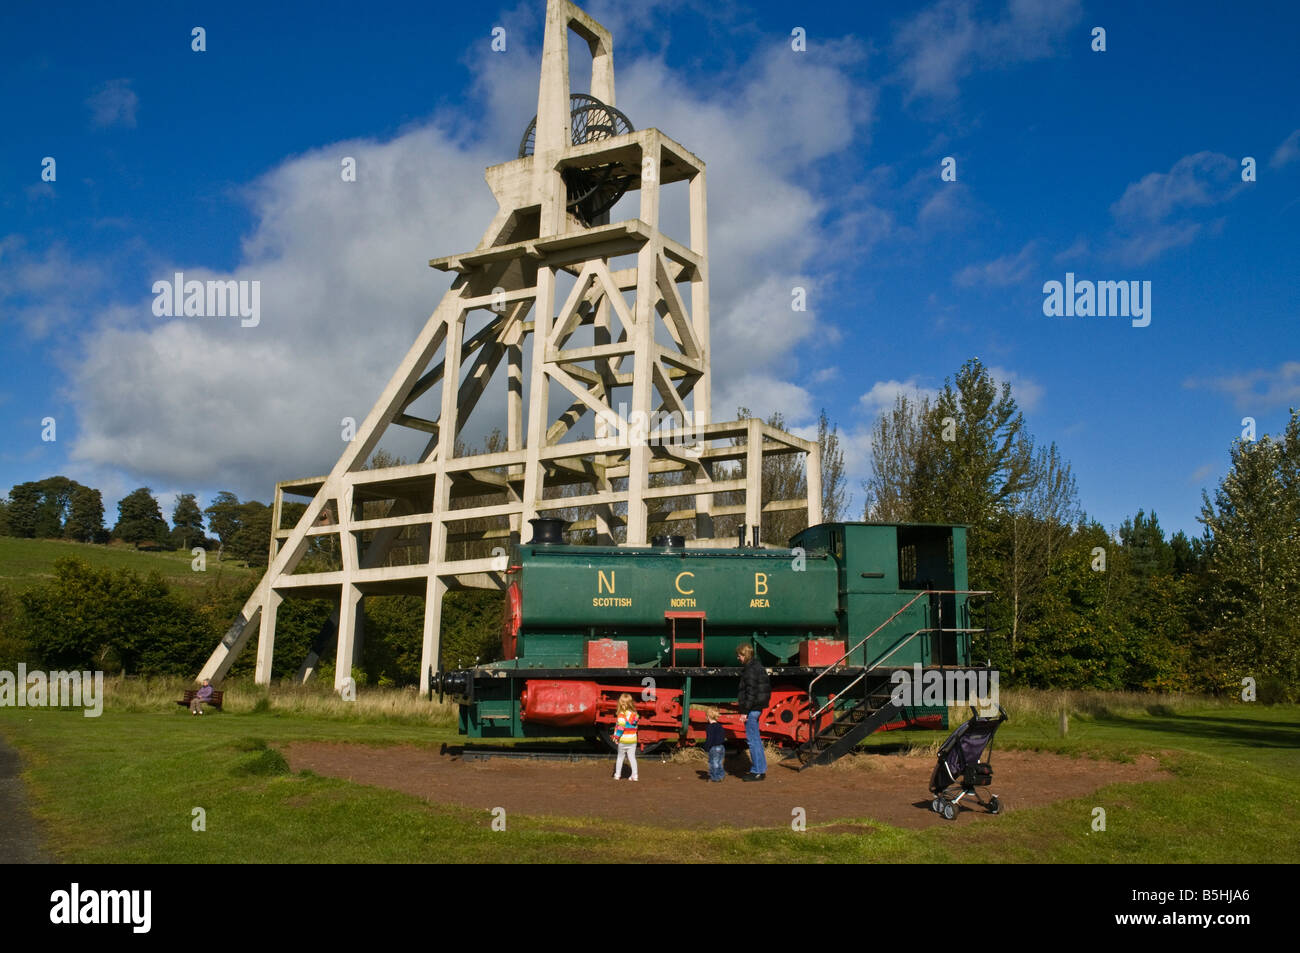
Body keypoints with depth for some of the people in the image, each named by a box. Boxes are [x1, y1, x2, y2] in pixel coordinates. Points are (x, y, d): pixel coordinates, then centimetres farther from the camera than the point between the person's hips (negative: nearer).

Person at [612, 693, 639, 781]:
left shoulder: (622, 714, -15)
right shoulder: (635, 713, 3)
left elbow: (620, 727, -20)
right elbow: (635, 726, 9)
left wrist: (616, 737, -12)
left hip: (623, 740, -4)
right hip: (633, 740, 4)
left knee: (620, 757, 11)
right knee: (632, 757, 9)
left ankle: (617, 775, 19)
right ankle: (634, 776, 6)